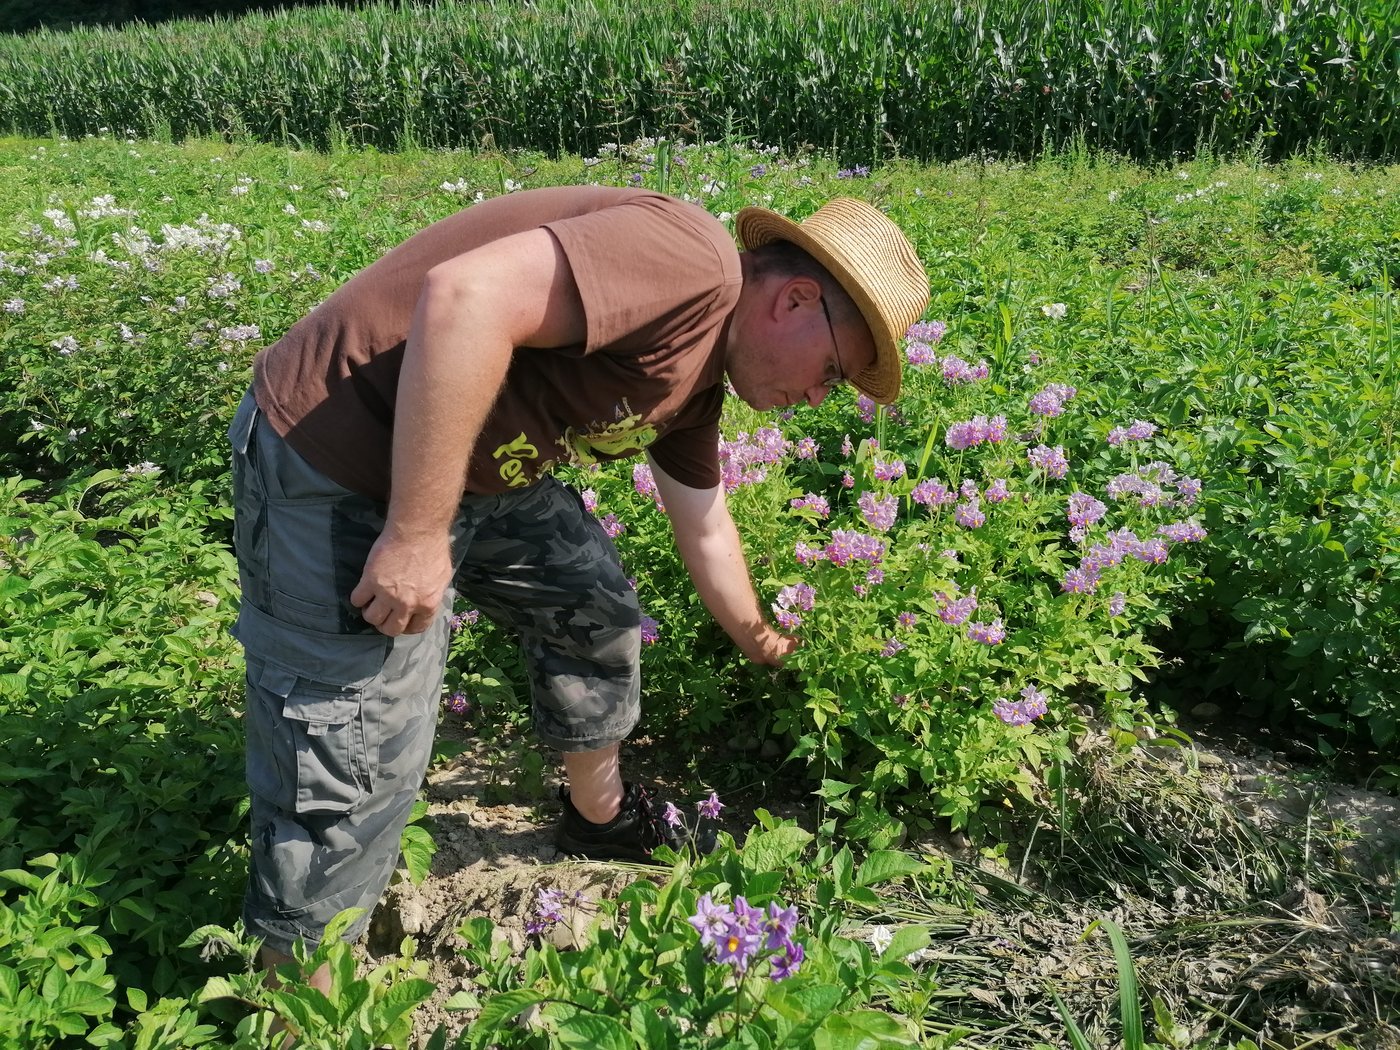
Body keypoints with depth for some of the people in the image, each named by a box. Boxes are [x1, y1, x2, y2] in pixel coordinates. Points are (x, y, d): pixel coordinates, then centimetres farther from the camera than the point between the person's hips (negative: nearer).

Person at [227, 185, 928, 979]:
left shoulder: (699, 379, 10)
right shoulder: (693, 262, -22)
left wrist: (766, 649, 36)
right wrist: (417, 533, -30)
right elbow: (464, 297, -34)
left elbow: (705, 529, 24)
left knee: (596, 611, 20)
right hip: (338, 462, -10)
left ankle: (603, 819, 43)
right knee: (357, 765, -4)